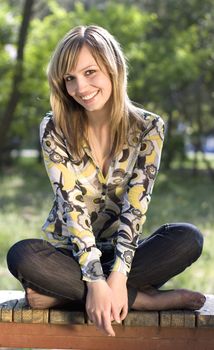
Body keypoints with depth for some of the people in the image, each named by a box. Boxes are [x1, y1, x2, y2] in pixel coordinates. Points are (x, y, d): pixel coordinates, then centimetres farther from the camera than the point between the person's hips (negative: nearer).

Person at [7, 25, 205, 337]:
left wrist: (118, 275, -28)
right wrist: (96, 280, -28)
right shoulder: (55, 129, -8)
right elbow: (72, 205, -16)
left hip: (120, 251, 1)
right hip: (68, 252, 0)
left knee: (189, 239, -26)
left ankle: (63, 294, -26)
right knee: (22, 256, -33)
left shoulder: (148, 128, -6)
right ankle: (144, 298, -26)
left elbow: (135, 206, -13)